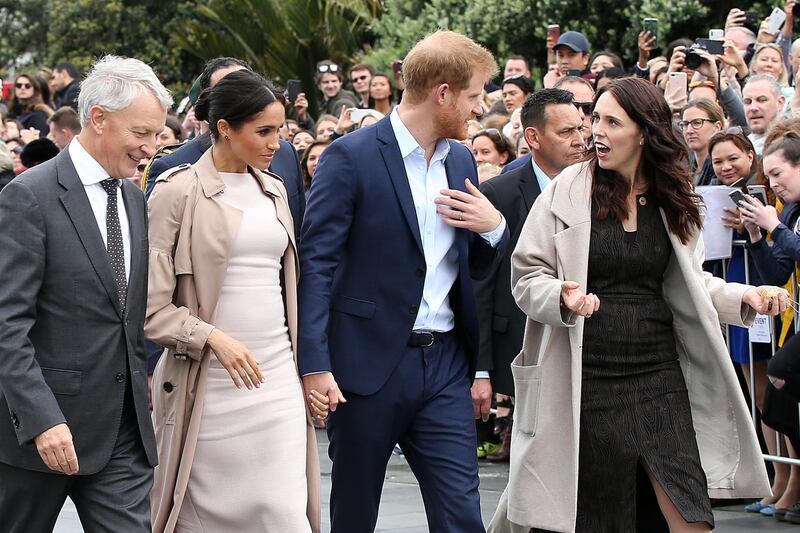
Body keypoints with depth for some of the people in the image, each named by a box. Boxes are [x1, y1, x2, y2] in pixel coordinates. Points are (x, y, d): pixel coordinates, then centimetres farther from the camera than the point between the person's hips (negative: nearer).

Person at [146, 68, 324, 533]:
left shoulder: (274, 191, 14)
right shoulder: (178, 191, -5)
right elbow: (152, 306, -9)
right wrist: (213, 337, -22)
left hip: (279, 381, 5)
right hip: (208, 385, -5)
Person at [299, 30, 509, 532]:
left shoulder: (461, 160, 11)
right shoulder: (351, 156, -9)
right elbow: (317, 263, -11)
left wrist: (494, 226, -3)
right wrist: (315, 364, -17)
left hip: (445, 364, 5)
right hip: (369, 364, -5)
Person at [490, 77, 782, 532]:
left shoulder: (672, 202, 6)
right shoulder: (568, 191, -4)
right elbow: (527, 277, -4)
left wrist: (743, 297, 0)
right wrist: (562, 297, -24)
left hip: (658, 375, 3)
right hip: (588, 378, -3)